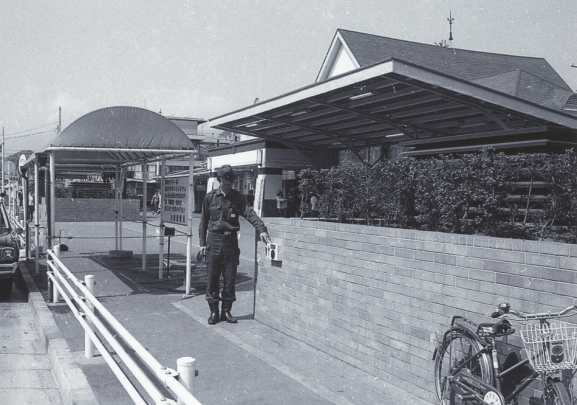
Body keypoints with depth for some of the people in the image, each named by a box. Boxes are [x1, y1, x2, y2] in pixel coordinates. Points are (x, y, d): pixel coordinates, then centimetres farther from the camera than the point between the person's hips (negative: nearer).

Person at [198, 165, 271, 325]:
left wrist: (261, 229, -27)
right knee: (212, 279, 2)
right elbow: (203, 221, 7)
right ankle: (214, 311, 12)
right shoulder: (210, 197, 4)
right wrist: (202, 243, 2)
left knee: (230, 279, 5)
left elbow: (250, 213, -11)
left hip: (231, 241, 1)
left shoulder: (238, 198, 3)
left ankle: (226, 311, 16)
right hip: (214, 240, -1)